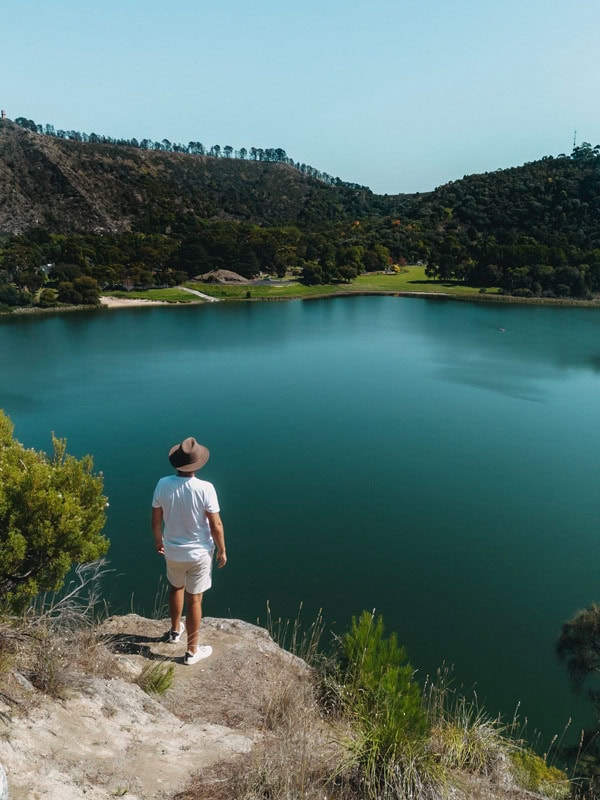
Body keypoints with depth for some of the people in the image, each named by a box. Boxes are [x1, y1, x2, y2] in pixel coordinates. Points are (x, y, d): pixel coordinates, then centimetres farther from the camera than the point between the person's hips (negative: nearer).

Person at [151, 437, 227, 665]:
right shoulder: (205, 489, -24)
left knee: (176, 587, 30)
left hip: (172, 551, 4)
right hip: (199, 553, -3)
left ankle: (175, 630, 50)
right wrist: (222, 550, -2)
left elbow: (156, 519, -2)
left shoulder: (163, 485, -14)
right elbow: (216, 525, -18)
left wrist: (158, 540, 17)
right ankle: (192, 651, 25)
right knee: (194, 599, 11)